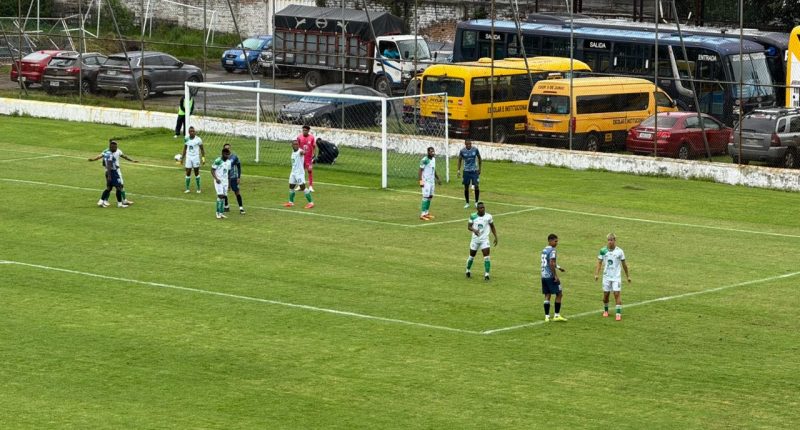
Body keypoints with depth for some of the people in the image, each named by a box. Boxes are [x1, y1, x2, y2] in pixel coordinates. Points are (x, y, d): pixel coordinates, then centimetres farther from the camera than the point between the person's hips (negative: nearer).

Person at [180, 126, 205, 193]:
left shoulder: (198, 139, -8)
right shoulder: (186, 139, 2)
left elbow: (202, 149, -1)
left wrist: (203, 158, -6)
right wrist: (182, 157, 13)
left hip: (196, 157, -3)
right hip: (188, 157, 3)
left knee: (196, 173, 3)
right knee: (188, 173, 2)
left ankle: (198, 188, 13)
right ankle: (187, 189, 10)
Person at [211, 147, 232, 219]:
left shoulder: (228, 162, 8)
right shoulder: (217, 161, -13)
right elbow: (212, 170, -10)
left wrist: (229, 182, 18)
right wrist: (216, 178, -22)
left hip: (225, 181, 7)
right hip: (219, 181, -7)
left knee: (224, 196, 4)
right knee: (220, 195, -15)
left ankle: (221, 213, 9)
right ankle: (218, 213, -9)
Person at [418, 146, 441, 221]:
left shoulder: (433, 159, 11)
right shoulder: (425, 160, -15)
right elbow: (420, 170, -15)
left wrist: (437, 179, 25)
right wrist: (421, 181, -21)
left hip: (432, 181, 8)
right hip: (426, 181, -8)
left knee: (430, 196, 10)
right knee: (425, 197, -10)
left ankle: (427, 213, 18)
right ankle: (422, 214, -9)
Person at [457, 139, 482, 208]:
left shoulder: (475, 149, -7)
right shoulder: (462, 151, -7)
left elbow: (479, 158, 7)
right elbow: (460, 160, 5)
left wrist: (479, 168, 6)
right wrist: (458, 170, -1)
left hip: (474, 170, -1)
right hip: (466, 171, 1)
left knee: (476, 186, -9)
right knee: (466, 187, 4)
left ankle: (476, 202, 9)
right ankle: (467, 203, 18)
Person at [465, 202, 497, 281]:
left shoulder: (488, 216, -5)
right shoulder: (473, 216, -5)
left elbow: (492, 227, 8)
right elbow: (469, 226, -5)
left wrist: (496, 237, 4)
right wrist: (474, 230, -27)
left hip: (484, 239, -1)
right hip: (475, 239, 1)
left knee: (486, 257, -14)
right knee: (472, 256, 13)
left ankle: (486, 274, -13)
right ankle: (468, 271, 37)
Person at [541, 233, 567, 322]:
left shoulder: (544, 250, 14)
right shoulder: (552, 250, -13)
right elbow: (551, 264, -21)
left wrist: (558, 267, 31)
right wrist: (556, 276, -18)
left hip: (544, 275, 8)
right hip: (551, 276, -8)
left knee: (547, 295, 8)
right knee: (559, 294, 2)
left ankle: (547, 316, 5)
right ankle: (557, 315, 2)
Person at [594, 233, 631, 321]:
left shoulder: (619, 251, -4)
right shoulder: (603, 250, -1)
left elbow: (624, 264, 5)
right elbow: (599, 263, 1)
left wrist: (628, 276, 10)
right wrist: (596, 274, -11)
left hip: (616, 277, -2)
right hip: (606, 276, 2)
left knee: (617, 294, -10)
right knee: (605, 294, 6)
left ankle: (619, 314, -10)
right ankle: (605, 310, 29)